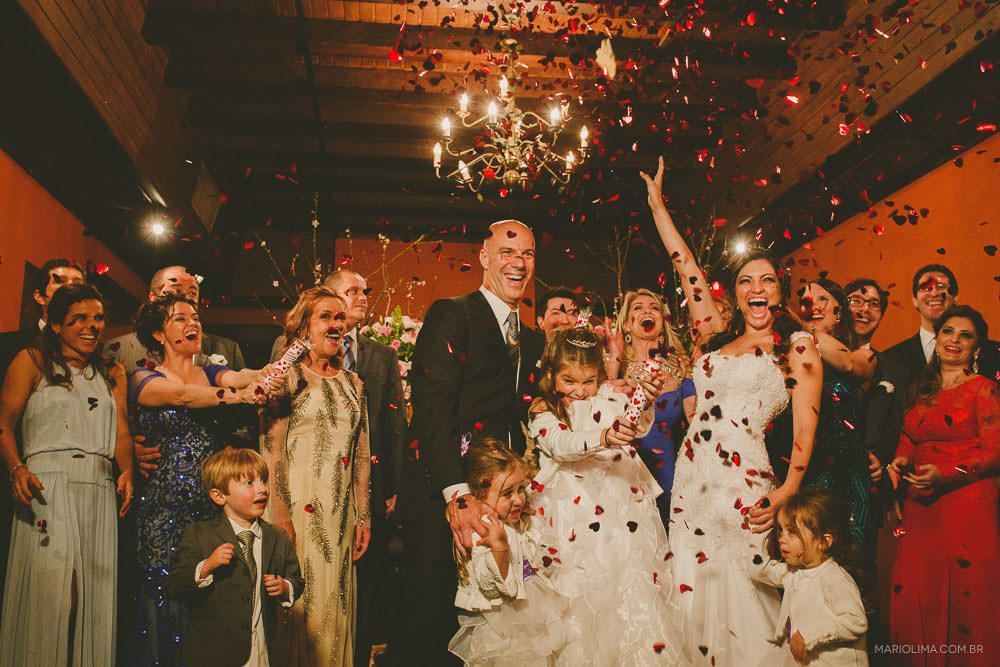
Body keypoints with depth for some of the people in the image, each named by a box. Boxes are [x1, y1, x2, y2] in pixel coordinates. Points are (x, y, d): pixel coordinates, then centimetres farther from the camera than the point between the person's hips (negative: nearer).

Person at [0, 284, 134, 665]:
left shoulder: (112, 375, 22)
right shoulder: (32, 362, 11)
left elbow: (121, 432, 13)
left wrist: (126, 471, -6)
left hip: (100, 489, 4)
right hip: (47, 486, -3)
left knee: (95, 598, 1)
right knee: (49, 594, -12)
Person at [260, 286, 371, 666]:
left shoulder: (353, 384, 13)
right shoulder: (289, 377, -3)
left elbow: (362, 456, 13)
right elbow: (271, 450, -8)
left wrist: (363, 516, 9)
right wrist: (280, 514, -15)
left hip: (341, 516, 5)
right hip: (299, 510, -5)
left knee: (336, 602, 10)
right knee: (297, 605, -1)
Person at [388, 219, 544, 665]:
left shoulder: (532, 340, 18)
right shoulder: (451, 315, -5)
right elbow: (433, 410, -16)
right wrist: (457, 494, -25)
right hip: (440, 497, -6)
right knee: (427, 618, -3)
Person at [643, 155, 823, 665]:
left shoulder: (797, 346, 3)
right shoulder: (719, 337, 15)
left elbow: (805, 426, -3)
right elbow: (686, 266, 19)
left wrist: (785, 494, -15)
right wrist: (656, 203, 22)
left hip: (746, 487, -5)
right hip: (691, 479, 5)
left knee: (742, 599, -2)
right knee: (695, 594, 7)